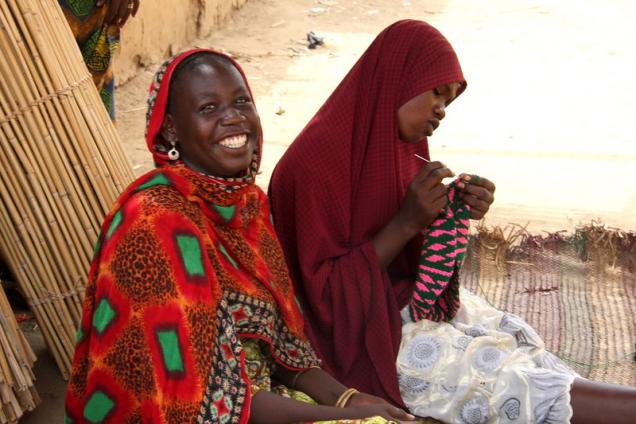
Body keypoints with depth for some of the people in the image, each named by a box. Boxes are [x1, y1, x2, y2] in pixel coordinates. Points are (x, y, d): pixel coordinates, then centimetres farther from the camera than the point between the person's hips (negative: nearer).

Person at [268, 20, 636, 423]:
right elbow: (324, 291, -21)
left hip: (408, 298, 8)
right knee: (501, 377, -11)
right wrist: (407, 221, -26)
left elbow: (414, 257, 8)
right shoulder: (316, 161, -22)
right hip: (354, 329, -8)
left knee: (519, 339, -2)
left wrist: (459, 215, -11)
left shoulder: (398, 141, 1)